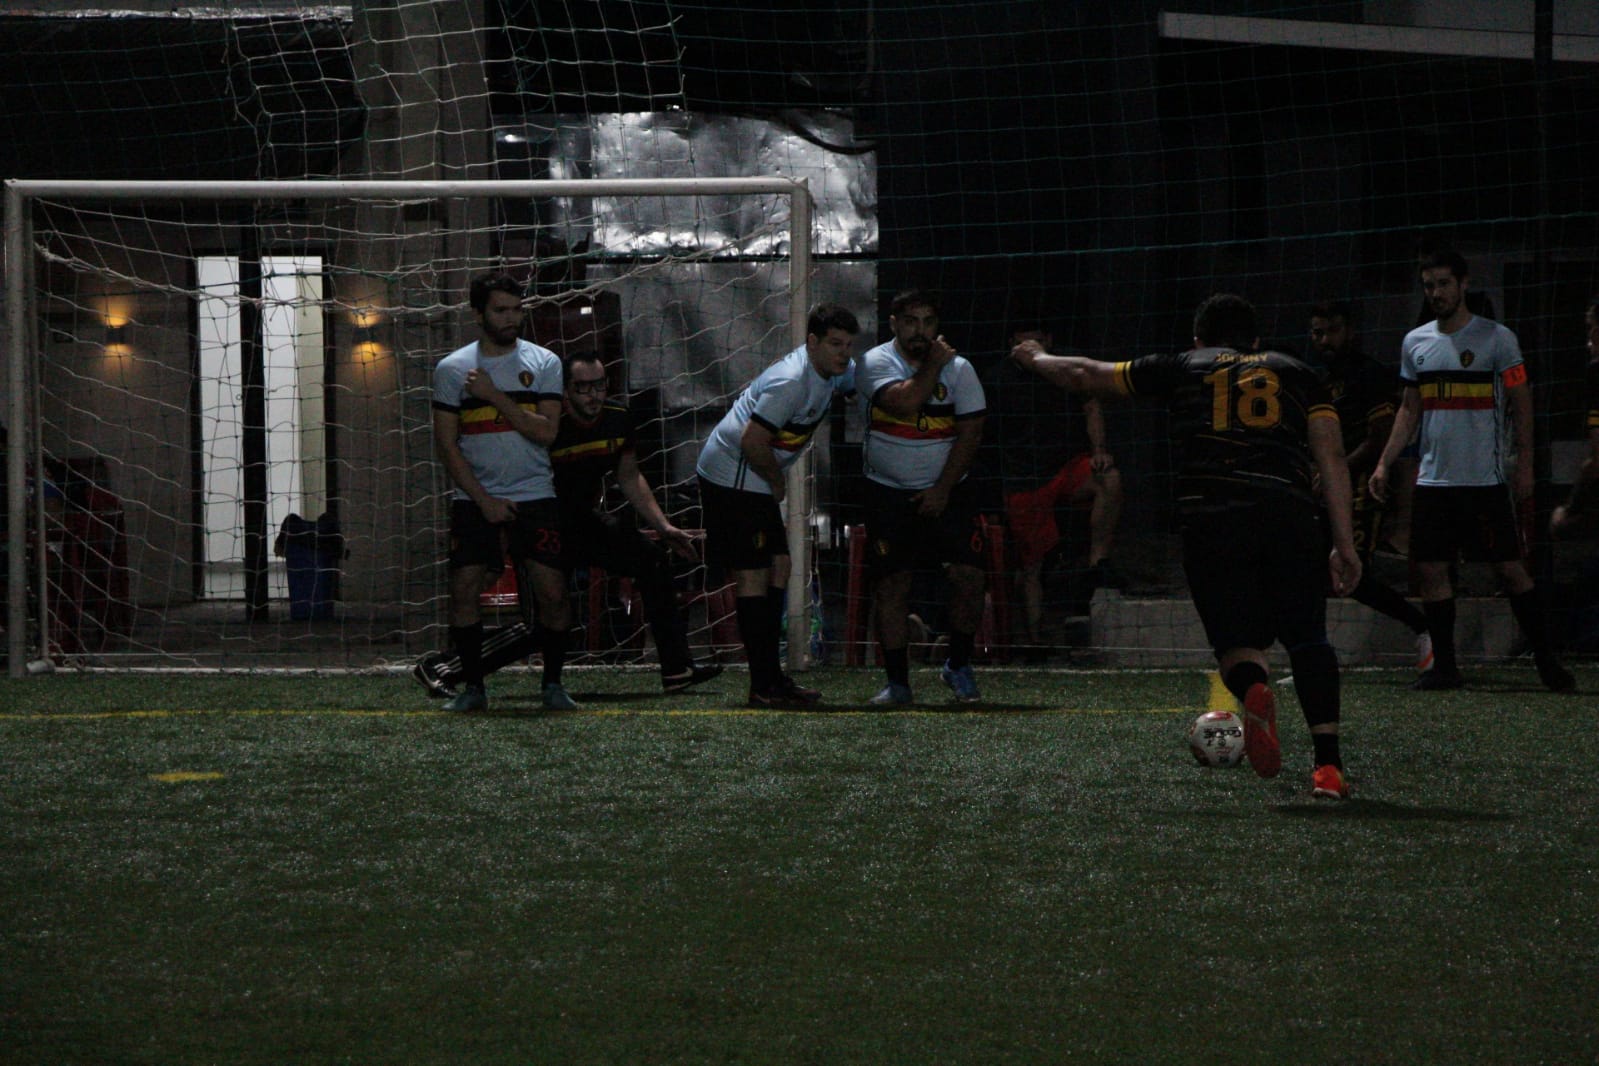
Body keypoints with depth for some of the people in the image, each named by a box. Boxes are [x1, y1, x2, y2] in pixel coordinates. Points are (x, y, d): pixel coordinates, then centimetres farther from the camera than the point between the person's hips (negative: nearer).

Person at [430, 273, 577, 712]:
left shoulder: (543, 363, 4)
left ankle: (552, 683, 8)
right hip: (475, 501, 0)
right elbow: (446, 444, 1)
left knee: (553, 593, -8)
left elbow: (546, 432, -7)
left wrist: (495, 396, -13)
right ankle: (472, 686, 3)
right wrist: (484, 500, -7)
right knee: (464, 590, -10)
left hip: (535, 498, 0)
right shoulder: (452, 369, 3)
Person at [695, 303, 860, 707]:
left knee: (778, 567, 9)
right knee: (752, 574, -10)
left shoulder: (829, 373, 6)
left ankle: (771, 676, 14)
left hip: (755, 480, 10)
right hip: (733, 475, -10)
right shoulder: (791, 381, -25)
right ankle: (763, 685, -10)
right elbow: (753, 440, -28)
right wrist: (777, 481, -12)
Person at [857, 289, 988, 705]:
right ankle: (898, 682, 5)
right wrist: (934, 365, -12)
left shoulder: (959, 369, 0)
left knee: (968, 573, -12)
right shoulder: (875, 363, -6)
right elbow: (904, 403, -25)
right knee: (891, 585, -3)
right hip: (889, 493, -1)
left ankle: (958, 666, 7)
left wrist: (942, 490, -11)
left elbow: (970, 433, -4)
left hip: (947, 492, 1)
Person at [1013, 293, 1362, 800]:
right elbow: (1331, 457, 11)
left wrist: (1038, 358, 52)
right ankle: (1328, 766, -5)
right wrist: (1345, 543, 8)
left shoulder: (1183, 368, 24)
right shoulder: (1299, 373, 24)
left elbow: (1086, 374, 32)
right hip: (1289, 512, 0)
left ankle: (1252, 688, -31)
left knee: (1237, 640, 6)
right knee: (1307, 637, 10)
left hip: (1208, 516, 0)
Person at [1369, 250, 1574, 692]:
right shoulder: (1415, 342, 11)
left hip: (1485, 480, -5)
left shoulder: (1496, 338, -3)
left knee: (1510, 568, -3)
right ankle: (1444, 666, 8)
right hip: (1433, 480, 5)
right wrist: (1384, 464, 10)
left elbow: (1521, 404, -1)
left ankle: (1546, 659, 6)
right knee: (1430, 568, 0)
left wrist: (1524, 464, -8)